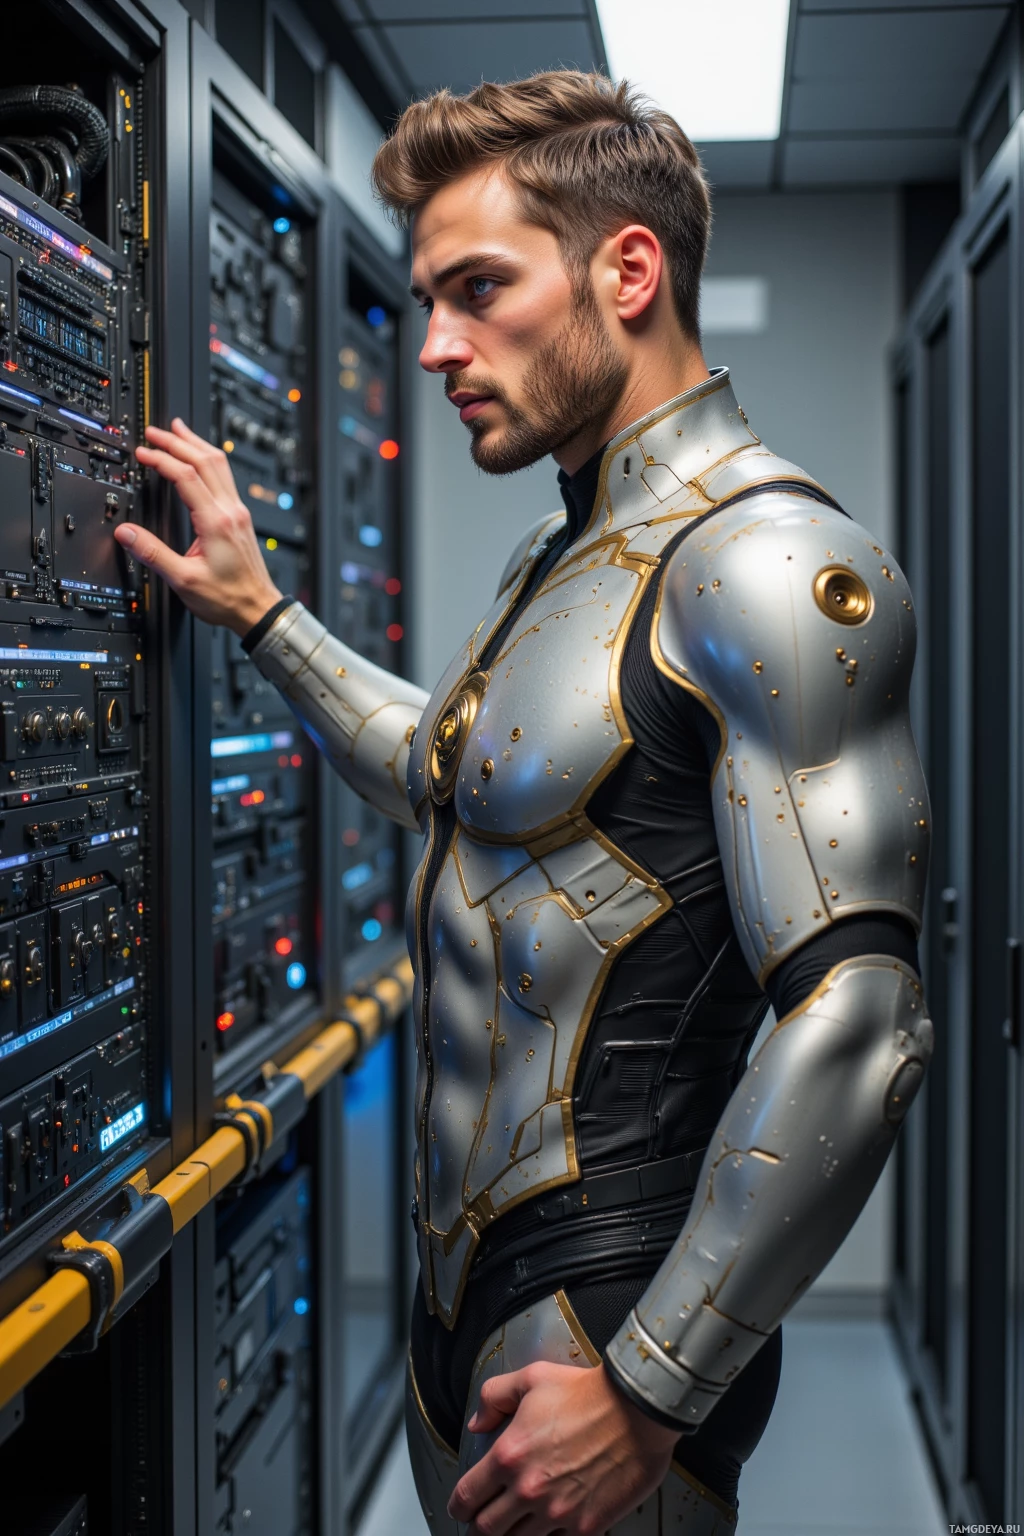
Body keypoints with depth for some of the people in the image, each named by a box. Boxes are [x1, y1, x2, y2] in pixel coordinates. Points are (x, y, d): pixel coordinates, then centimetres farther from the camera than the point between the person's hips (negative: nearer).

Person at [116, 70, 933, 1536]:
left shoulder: (766, 567, -20)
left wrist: (646, 1397, -22)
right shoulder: (563, 554, 11)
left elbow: (856, 1025, -26)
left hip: (603, 1318, -9)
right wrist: (258, 609, 26)